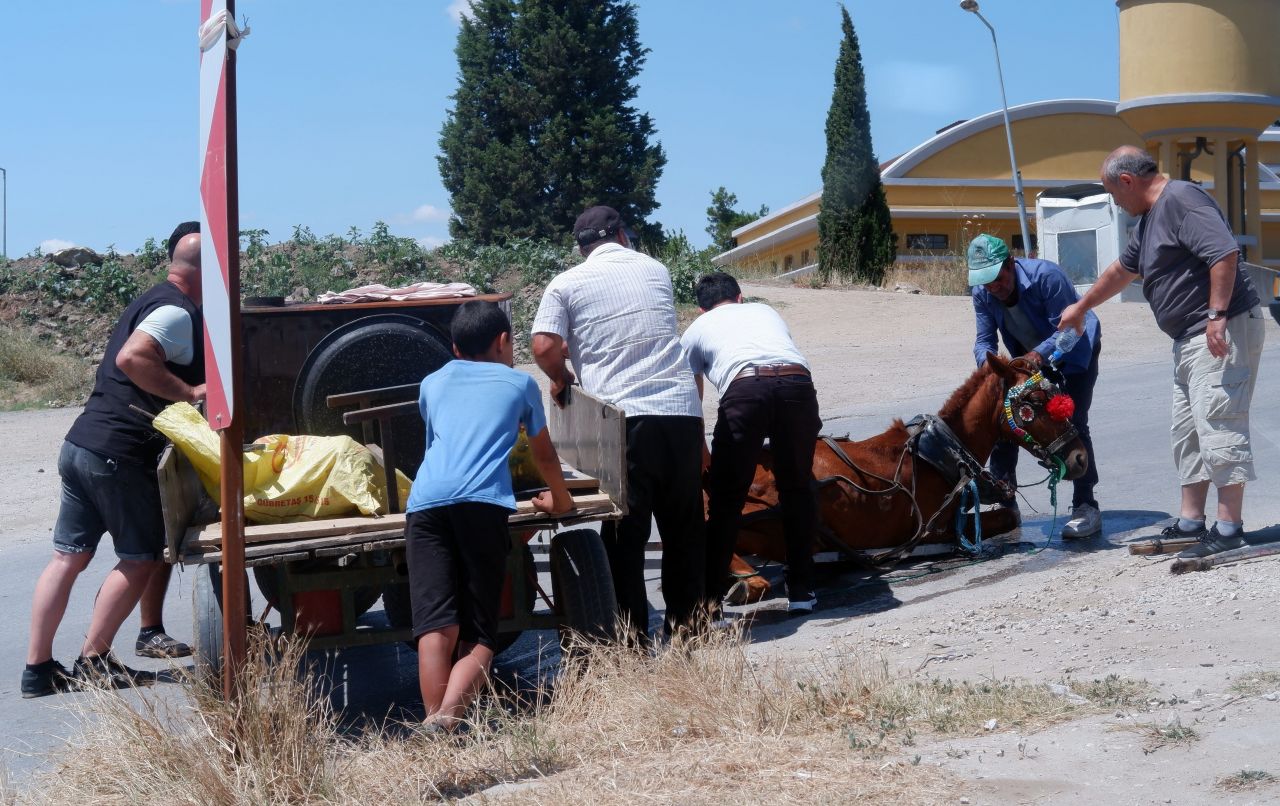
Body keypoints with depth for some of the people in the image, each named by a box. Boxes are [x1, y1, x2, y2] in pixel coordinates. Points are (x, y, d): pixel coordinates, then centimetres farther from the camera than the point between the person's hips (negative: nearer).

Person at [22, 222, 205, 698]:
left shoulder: (152, 303, 19)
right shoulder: (178, 313, -12)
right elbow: (131, 358, -27)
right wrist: (190, 392, -20)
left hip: (81, 444, 9)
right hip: (119, 454, -9)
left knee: (68, 557, 10)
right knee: (142, 557, 4)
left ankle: (37, 668, 12)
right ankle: (93, 660, 9)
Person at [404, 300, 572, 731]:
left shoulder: (433, 383, 32)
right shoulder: (519, 383, 26)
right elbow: (544, 455, 38)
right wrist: (560, 499, 57)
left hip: (425, 502, 2)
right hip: (482, 503, -2)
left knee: (436, 627, -8)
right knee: (478, 635, -3)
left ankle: (433, 727, -24)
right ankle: (446, 718, -28)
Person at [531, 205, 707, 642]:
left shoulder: (567, 284, 4)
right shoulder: (656, 270, 16)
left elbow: (545, 347, -7)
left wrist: (562, 379, 12)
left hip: (622, 415, -3)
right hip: (681, 409, 3)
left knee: (626, 529, 3)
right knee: (684, 524, 14)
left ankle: (632, 632, 3)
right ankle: (686, 619, 21)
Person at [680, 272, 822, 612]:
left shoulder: (697, 329, 31)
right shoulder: (765, 311, 38)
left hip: (744, 388, -2)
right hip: (798, 383, 2)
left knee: (725, 497, 9)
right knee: (797, 490, 19)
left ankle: (709, 596, 12)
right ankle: (801, 590, 23)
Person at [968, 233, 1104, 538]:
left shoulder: (1045, 275, -33)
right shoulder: (982, 293, -15)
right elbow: (984, 339, -12)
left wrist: (1040, 353, -50)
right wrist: (987, 359, -36)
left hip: (1074, 350, -6)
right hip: (1030, 356, 6)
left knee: (1072, 423, -18)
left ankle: (1086, 508, -13)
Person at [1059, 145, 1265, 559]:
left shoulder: (1181, 199, -13)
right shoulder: (1149, 218, 19)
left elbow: (1225, 252, -24)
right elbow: (1122, 269, 35)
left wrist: (1217, 316, -28)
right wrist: (1081, 306, 45)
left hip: (1223, 331, -11)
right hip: (1190, 339, 11)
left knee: (1218, 425, -12)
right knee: (1187, 432, 12)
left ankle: (1229, 528, -10)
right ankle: (1190, 522, 17)